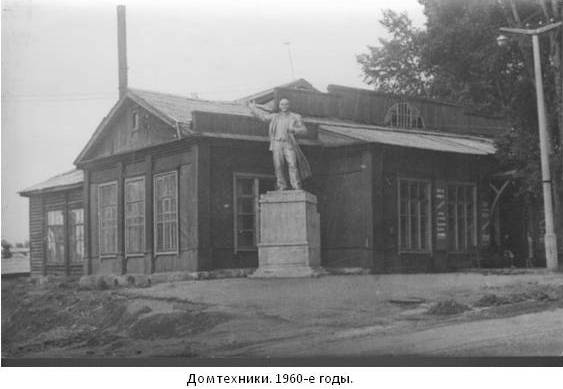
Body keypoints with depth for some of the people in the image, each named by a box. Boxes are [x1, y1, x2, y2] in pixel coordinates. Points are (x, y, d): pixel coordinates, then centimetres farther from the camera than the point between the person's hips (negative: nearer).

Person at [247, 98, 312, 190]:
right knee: (278, 167, -6)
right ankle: (281, 188, -5)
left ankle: (297, 188, -18)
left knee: (292, 165, -14)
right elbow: (263, 116, 30)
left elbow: (303, 129, 4)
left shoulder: (295, 117, 10)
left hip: (289, 144, -2)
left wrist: (293, 130, -13)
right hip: (277, 144, 3)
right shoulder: (275, 117, 18)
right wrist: (253, 108, 33)